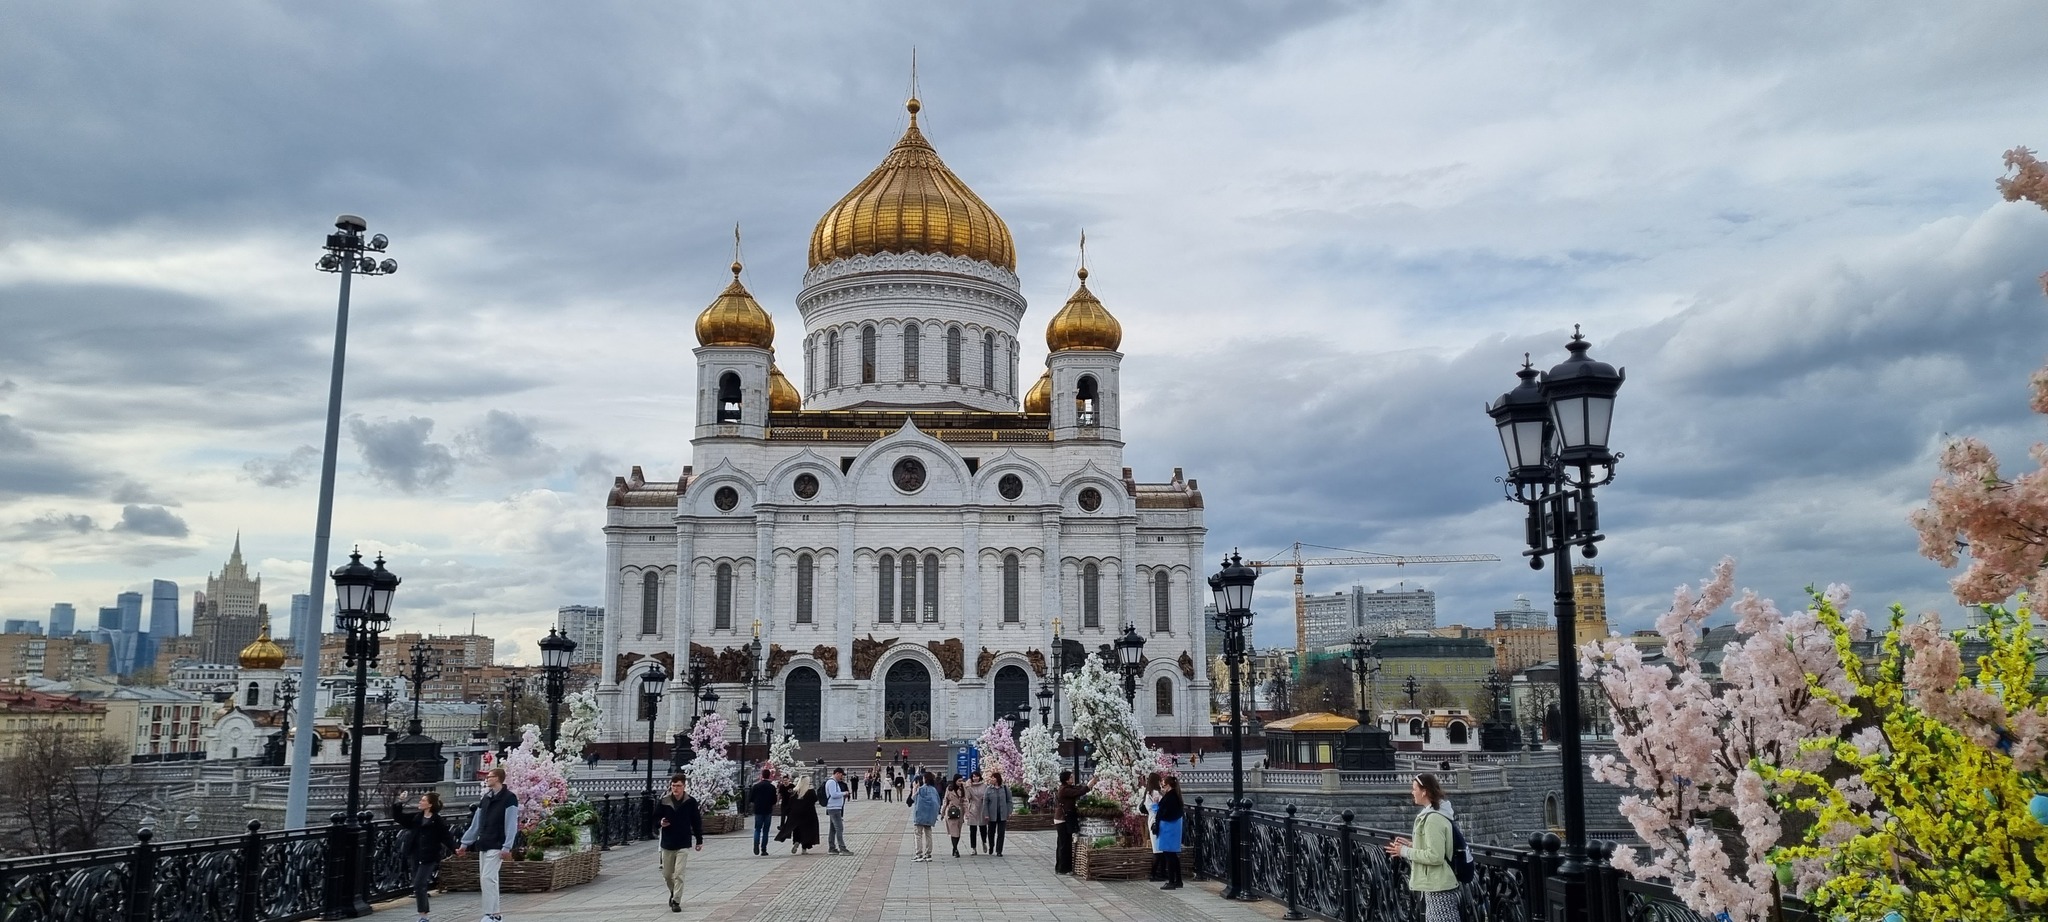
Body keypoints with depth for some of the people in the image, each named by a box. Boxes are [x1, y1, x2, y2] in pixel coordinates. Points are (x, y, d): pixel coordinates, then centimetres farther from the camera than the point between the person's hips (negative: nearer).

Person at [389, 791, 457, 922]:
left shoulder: (437, 821, -10)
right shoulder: (416, 817, 9)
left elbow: (446, 836, -13)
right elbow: (399, 817, 15)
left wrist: (455, 848, -23)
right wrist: (399, 803, 2)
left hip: (429, 858, -7)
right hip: (416, 856, 7)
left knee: (418, 885, -14)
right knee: (420, 886, 12)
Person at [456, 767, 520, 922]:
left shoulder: (509, 798, -8)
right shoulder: (486, 799, 15)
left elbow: (511, 825, -14)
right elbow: (476, 823, 18)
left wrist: (507, 847, -20)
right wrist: (465, 843, 15)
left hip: (497, 847, -8)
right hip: (483, 846, 8)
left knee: (488, 878, -14)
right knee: (485, 880, 8)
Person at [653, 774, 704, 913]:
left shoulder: (691, 802, -5)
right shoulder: (663, 802, -4)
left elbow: (696, 821, 3)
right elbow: (655, 817, 9)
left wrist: (699, 840, 6)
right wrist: (660, 822, -15)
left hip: (683, 844, -2)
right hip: (667, 844, 3)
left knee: (678, 874, -10)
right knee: (667, 875, 14)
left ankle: (676, 901, -3)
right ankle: (673, 893, 40)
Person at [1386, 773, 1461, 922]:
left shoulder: (1433, 819, -20)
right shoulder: (1435, 814, 11)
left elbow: (1435, 856, -24)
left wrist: (1405, 851, -15)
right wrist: (1412, 845, 10)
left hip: (1439, 887, -11)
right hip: (1434, 885, 11)